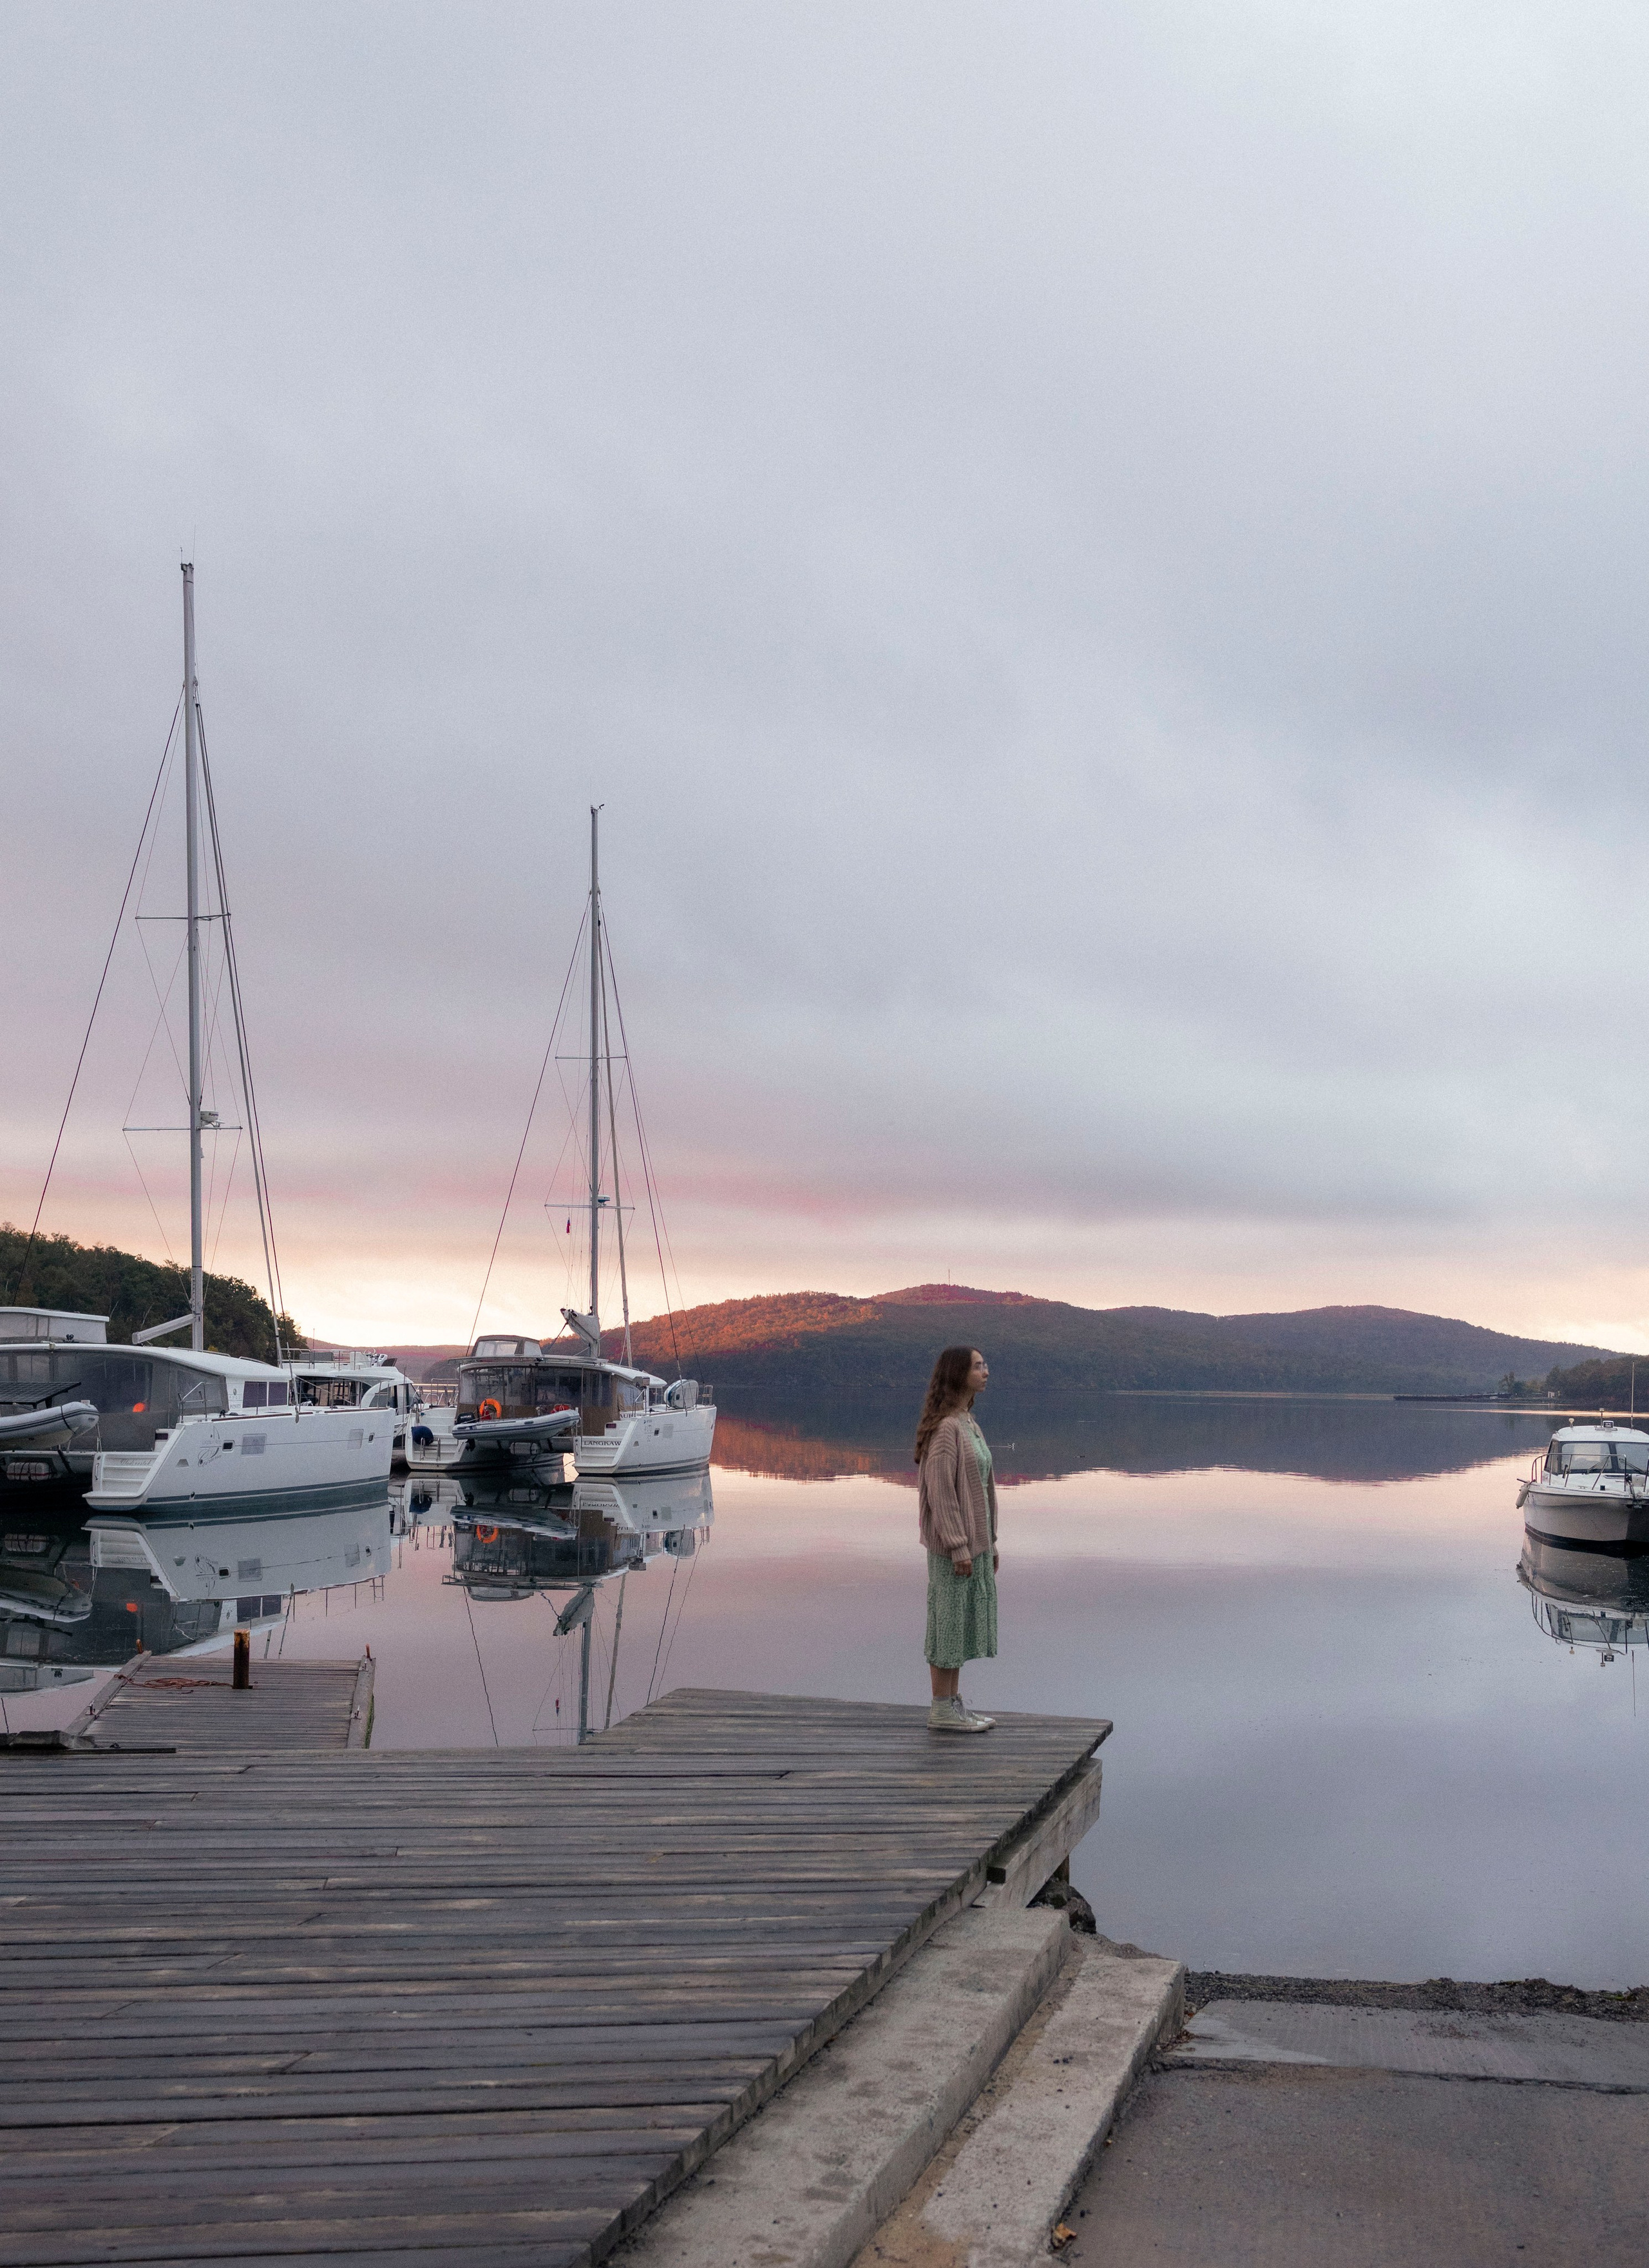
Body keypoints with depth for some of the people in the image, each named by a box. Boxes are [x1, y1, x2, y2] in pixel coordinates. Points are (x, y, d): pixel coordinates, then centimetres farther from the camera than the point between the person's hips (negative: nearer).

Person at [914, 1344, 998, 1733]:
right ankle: (942, 1709, 5)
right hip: (952, 1540, -9)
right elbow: (939, 1489, -20)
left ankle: (954, 1703, 19)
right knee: (949, 1618, -2)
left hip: (972, 1540, 9)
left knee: (964, 1619, 12)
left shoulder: (969, 1424, 13)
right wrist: (958, 1546, -21)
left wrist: (990, 1542, 17)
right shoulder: (944, 1427, -17)